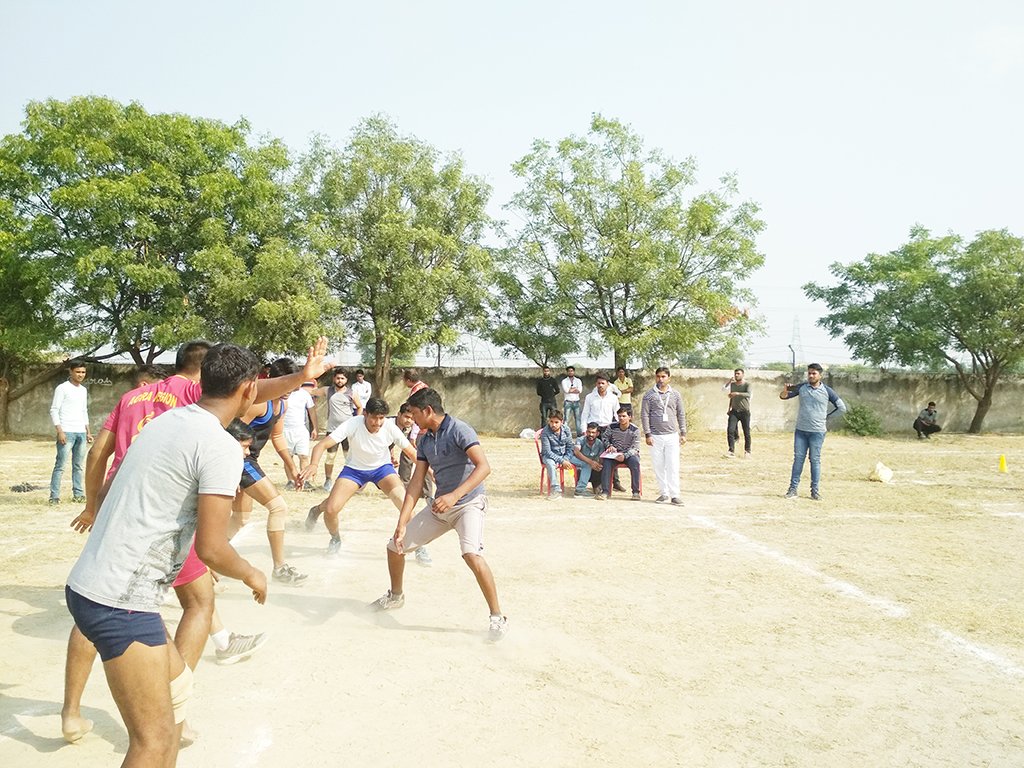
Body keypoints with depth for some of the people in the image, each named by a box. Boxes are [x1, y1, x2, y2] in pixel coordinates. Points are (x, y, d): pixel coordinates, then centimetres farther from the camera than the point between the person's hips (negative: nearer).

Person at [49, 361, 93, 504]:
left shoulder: (83, 390, 16)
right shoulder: (62, 388, -4)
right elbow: (54, 410, -8)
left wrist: (88, 431, 17)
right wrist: (60, 431, -16)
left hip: (81, 433, 6)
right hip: (66, 432, -6)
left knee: (79, 466, 8)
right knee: (60, 465, -6)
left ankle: (78, 494, 13)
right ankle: (54, 496, -3)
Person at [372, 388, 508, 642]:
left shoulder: (458, 430, -18)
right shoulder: (424, 440, 5)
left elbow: (484, 466, -29)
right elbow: (416, 482, 4)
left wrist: (454, 495, -40)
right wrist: (402, 523, -3)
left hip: (469, 503, -8)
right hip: (440, 506, 8)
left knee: (471, 554, -32)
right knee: (395, 547, 11)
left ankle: (497, 617, -14)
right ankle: (396, 596, 39)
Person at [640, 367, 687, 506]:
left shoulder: (675, 395, 9)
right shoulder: (649, 395, 2)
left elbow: (681, 415, 12)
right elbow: (644, 415, -1)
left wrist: (683, 433, 7)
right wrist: (647, 434, -7)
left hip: (672, 435, 1)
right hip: (655, 436, -1)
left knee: (673, 466, -3)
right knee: (658, 466, 4)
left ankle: (674, 495, 1)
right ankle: (663, 493, 14)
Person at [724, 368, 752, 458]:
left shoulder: (747, 385, -5)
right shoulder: (732, 384, 11)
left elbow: (748, 394, -25)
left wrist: (737, 393, -38)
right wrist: (729, 409, 22)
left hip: (745, 412, -3)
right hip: (734, 411, 4)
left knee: (746, 432, 2)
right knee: (730, 430, -13)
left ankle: (747, 451, 19)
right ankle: (732, 451, -14)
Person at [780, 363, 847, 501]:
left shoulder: (827, 391, -1)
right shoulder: (801, 387, 5)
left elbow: (842, 408, 5)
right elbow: (783, 396, 4)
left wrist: (827, 417, 2)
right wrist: (785, 390, -18)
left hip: (817, 432, -2)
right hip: (800, 430, 2)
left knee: (815, 460, 4)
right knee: (798, 459, 4)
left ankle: (815, 491, 10)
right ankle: (793, 488, 7)